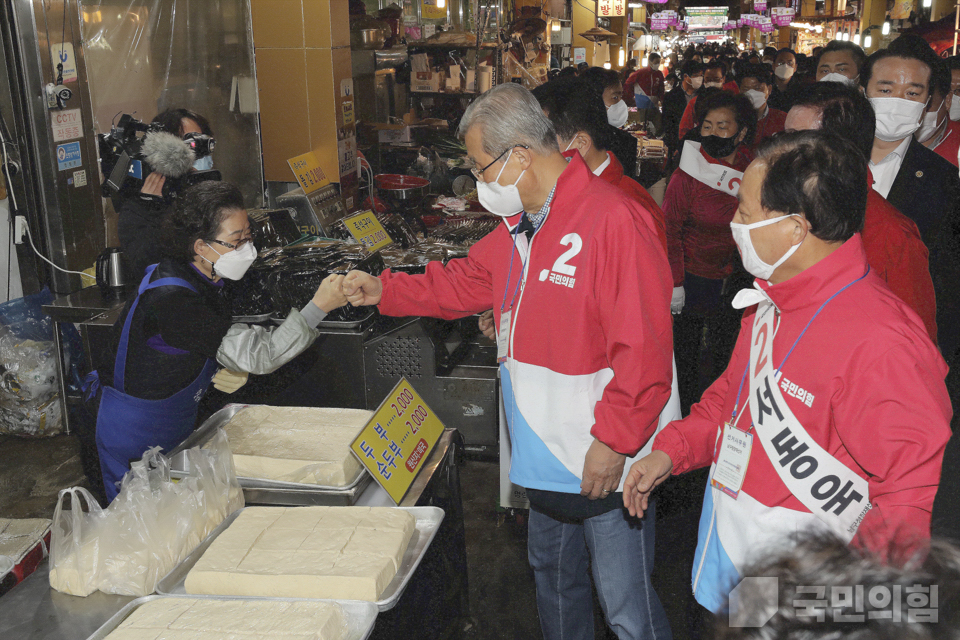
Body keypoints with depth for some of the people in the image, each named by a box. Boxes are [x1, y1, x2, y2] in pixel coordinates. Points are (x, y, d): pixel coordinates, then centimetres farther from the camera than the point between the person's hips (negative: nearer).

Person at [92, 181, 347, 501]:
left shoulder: (205, 282, -2)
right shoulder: (171, 300, -31)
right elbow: (261, 355, -30)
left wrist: (236, 371, -10)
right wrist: (319, 306, -29)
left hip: (176, 432, 8)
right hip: (135, 443, -8)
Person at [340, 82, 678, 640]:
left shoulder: (614, 220, -23)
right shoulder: (520, 226, 8)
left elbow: (641, 349, -26)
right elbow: (468, 282, 22)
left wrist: (614, 442, -22)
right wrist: (384, 290, 18)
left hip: (607, 463, -9)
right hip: (548, 455, 9)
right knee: (553, 574, 27)